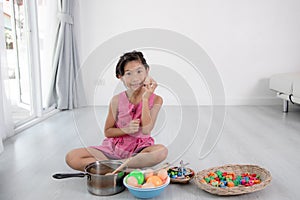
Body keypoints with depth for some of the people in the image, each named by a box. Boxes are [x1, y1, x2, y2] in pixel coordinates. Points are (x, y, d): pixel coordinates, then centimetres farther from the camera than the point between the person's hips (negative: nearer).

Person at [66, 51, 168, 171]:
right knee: (71, 157, -17)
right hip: (113, 148, 1)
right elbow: (107, 132, 2)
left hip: (139, 150, -1)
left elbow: (146, 130, -15)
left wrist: (145, 99, -18)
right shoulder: (117, 100, -4)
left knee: (162, 151, -37)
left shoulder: (155, 100, -6)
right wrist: (126, 130, -18)